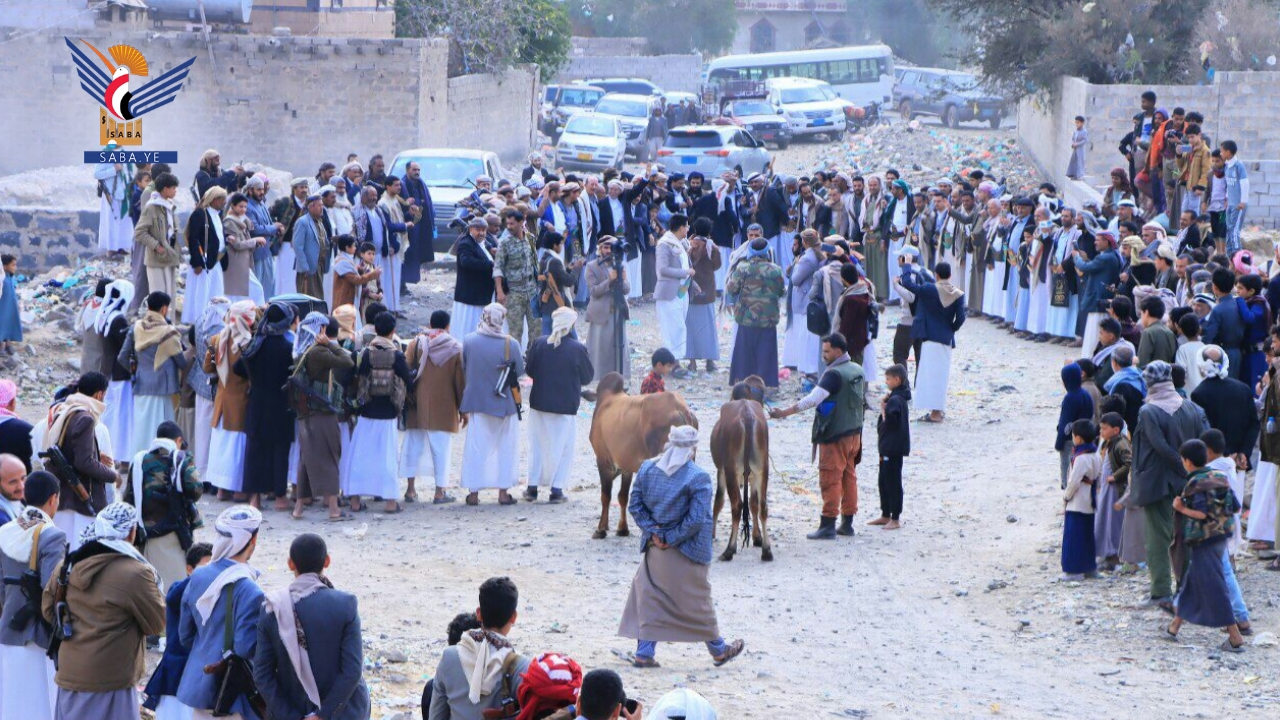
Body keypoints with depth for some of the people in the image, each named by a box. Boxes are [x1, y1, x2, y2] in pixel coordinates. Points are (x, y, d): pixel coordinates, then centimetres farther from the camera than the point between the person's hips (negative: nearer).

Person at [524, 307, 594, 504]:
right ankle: (556, 490, 4)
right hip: (566, 406, -2)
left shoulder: (539, 344, -8)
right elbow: (588, 377, -3)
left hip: (539, 403, 2)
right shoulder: (578, 349, -14)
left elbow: (529, 370, 1)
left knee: (537, 445, 15)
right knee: (562, 448, 9)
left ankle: (532, 487, 17)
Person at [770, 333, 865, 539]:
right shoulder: (857, 370, 7)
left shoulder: (834, 374, -20)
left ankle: (828, 526, -5)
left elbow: (813, 399, -29)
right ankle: (847, 523, 18)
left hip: (834, 437, -9)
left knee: (830, 479, -4)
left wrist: (784, 413, -29)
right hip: (854, 433, 9)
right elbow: (863, 401, 17)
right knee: (849, 477, 13)